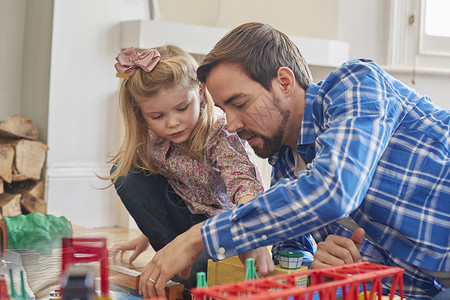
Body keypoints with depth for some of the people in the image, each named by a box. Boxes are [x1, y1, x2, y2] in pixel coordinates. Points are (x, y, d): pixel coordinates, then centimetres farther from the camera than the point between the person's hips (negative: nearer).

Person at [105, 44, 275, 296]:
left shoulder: (221, 135, -25)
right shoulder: (154, 139, -7)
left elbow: (246, 185, -43)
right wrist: (147, 236, 13)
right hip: (185, 222, 7)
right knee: (125, 172, -10)